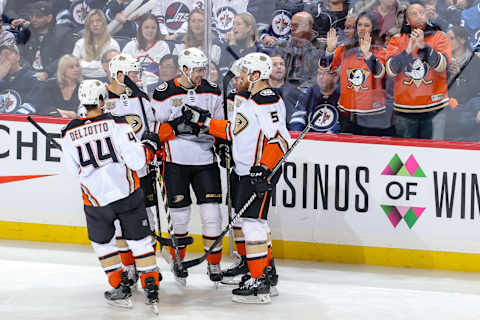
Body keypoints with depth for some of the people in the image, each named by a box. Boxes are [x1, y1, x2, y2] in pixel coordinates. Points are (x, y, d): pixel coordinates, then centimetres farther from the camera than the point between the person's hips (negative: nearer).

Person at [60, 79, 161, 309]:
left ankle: (120, 288, 18)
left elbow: (75, 169, 10)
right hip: (128, 193, -1)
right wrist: (150, 145, 5)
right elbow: (135, 159, -13)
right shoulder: (116, 123, -11)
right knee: (139, 239, 13)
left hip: (97, 200, 1)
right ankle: (151, 289, 11)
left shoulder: (69, 134, -2)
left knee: (102, 242, 22)